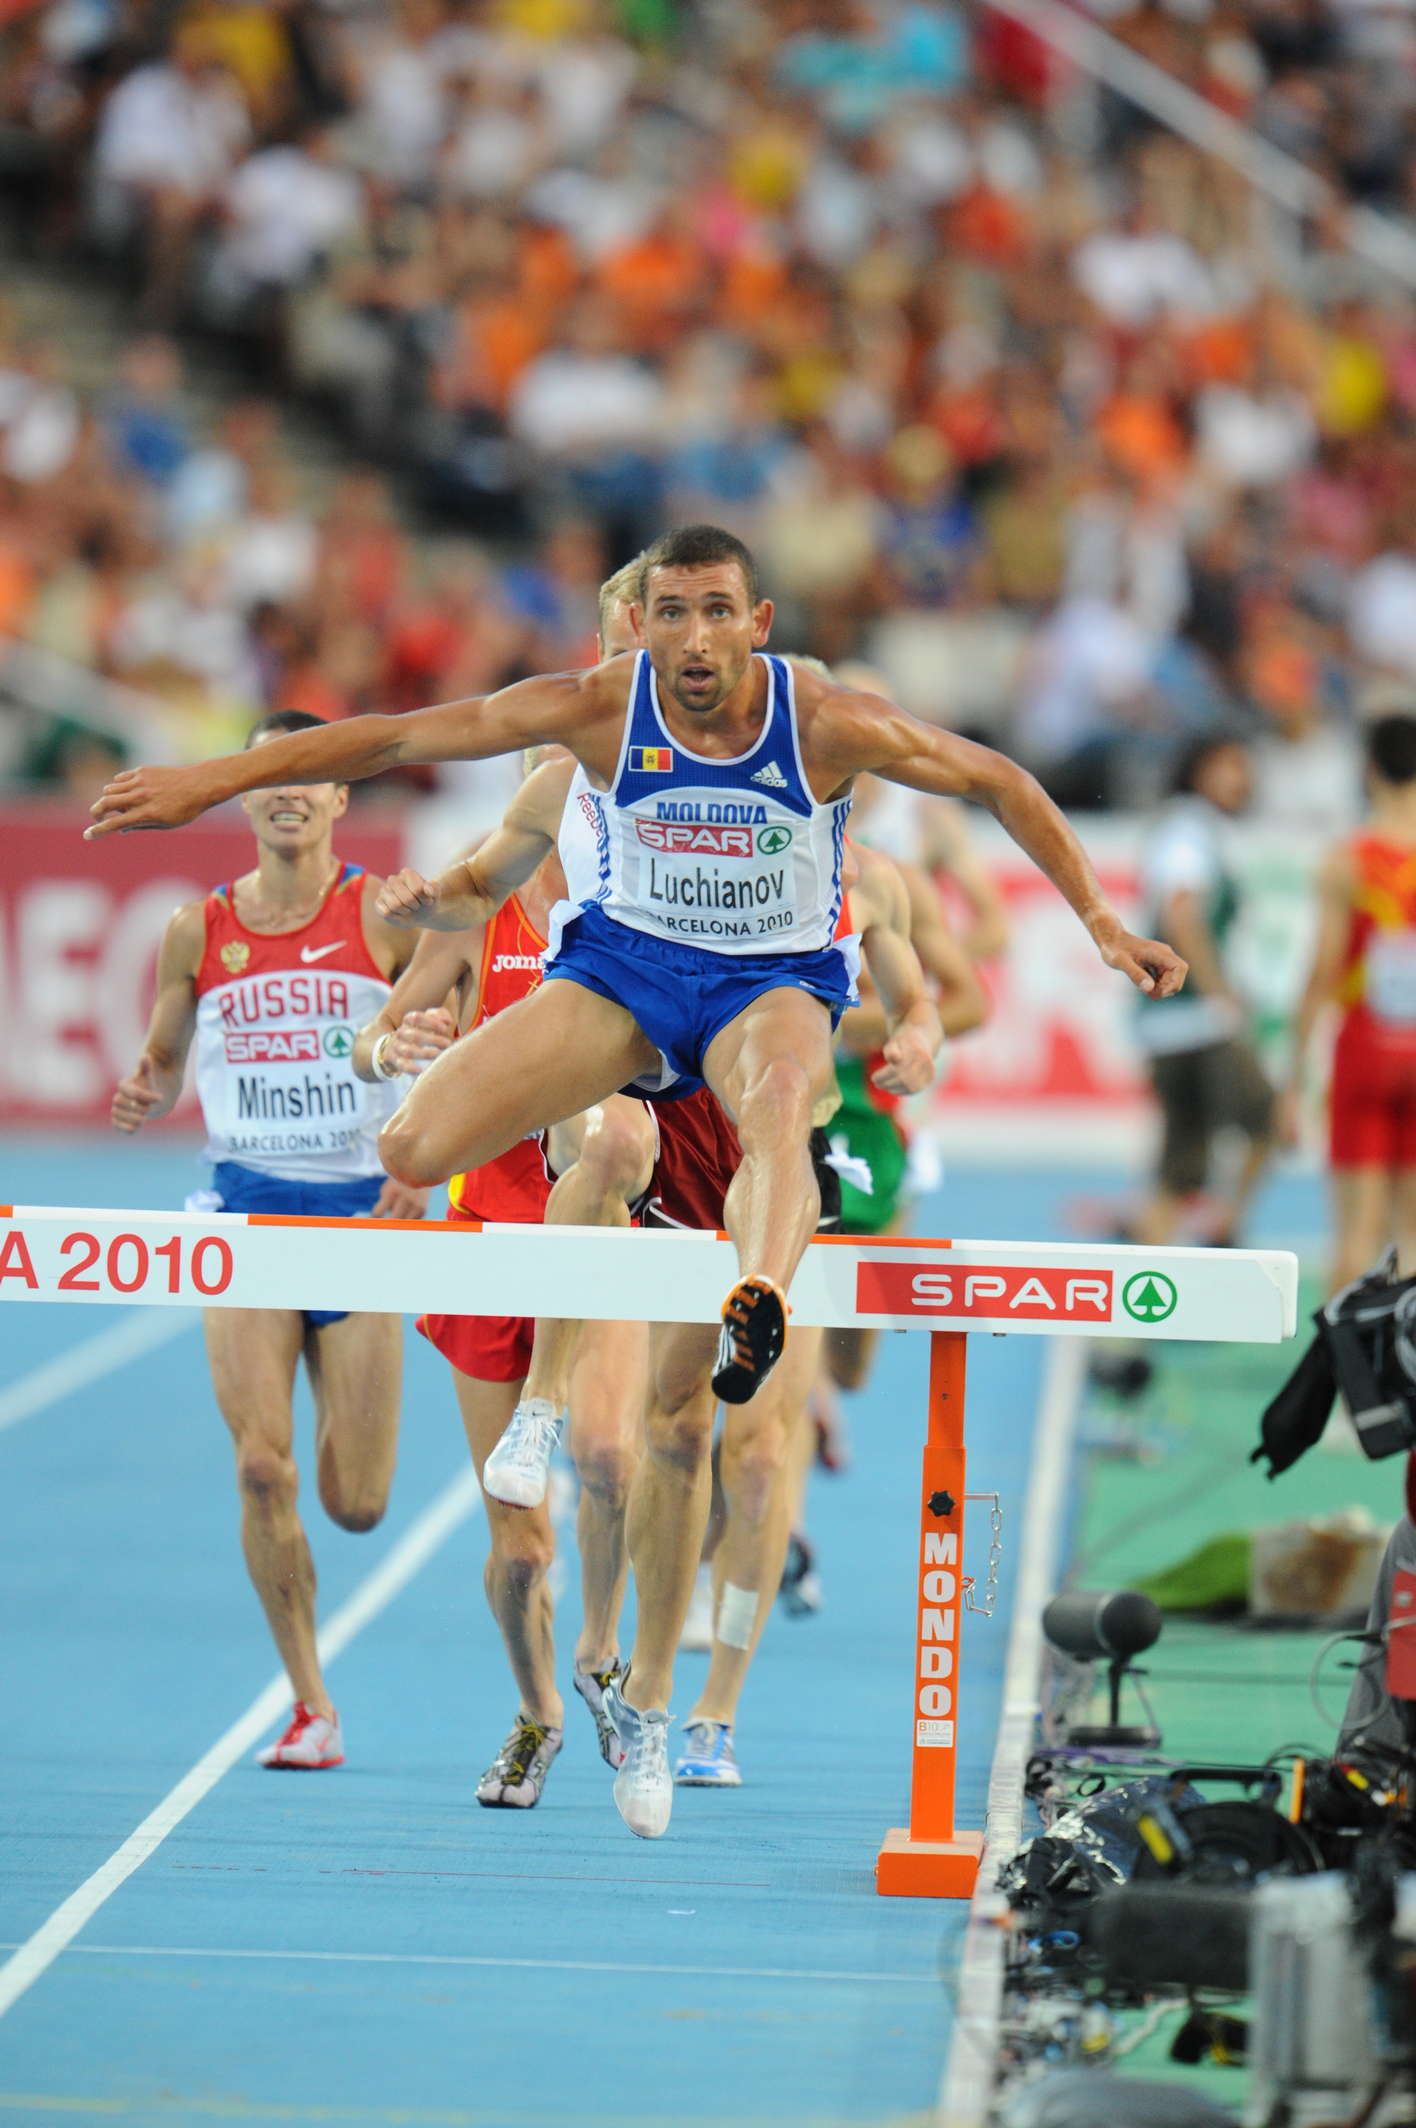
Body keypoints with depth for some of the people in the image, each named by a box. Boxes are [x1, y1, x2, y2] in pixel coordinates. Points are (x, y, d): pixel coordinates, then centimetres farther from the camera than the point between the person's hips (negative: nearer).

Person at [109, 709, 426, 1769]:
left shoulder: (390, 916, -3)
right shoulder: (198, 933, 4)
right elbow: (164, 1061, 15)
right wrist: (143, 1094, -8)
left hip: (363, 1211, -1)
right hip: (246, 1209, 1)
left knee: (356, 1503, 0)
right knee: (262, 1468, -14)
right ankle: (312, 1707, 0)